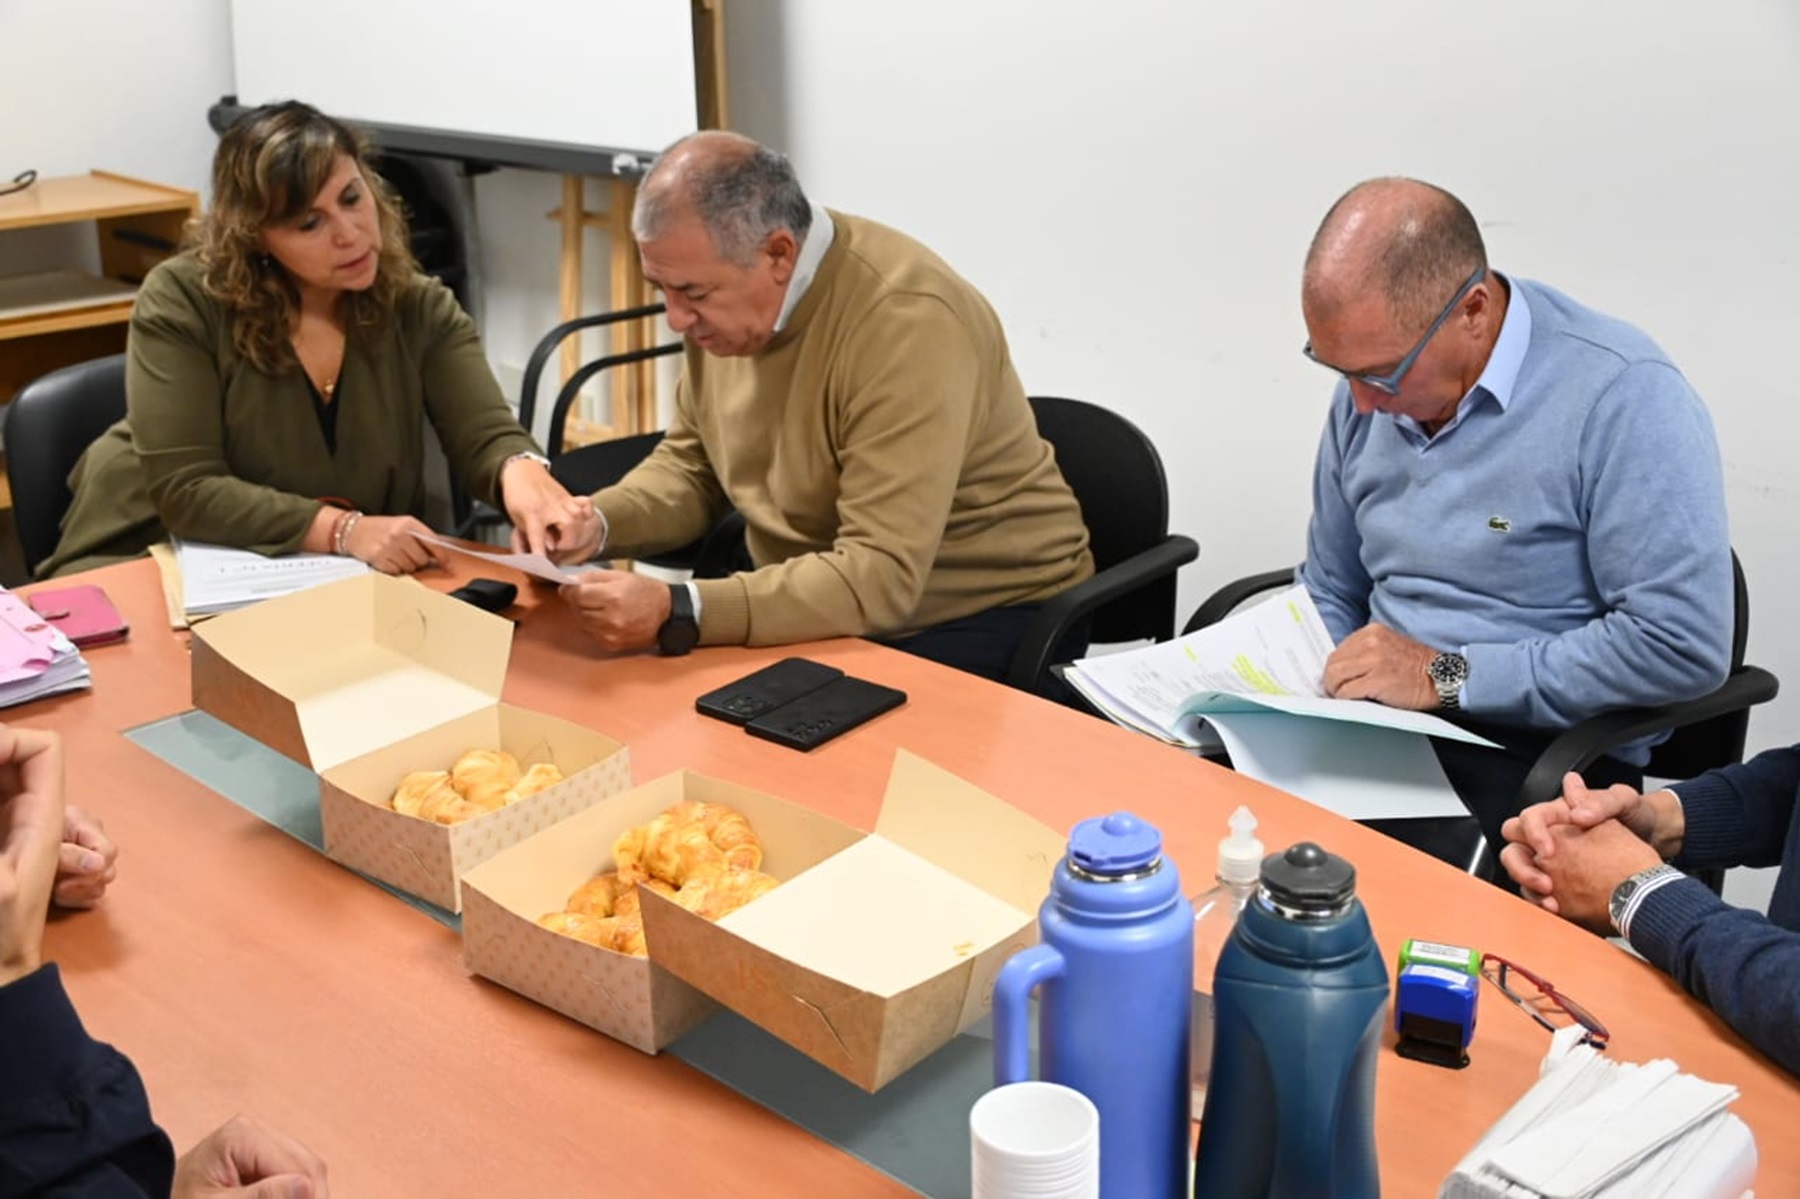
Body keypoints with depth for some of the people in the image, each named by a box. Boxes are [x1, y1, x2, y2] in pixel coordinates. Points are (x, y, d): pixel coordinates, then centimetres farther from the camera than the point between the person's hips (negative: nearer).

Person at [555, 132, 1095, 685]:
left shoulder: (907, 323, -29)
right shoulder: (724, 293, -4)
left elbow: (880, 578, -33)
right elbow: (691, 465, 9)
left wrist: (677, 613, -40)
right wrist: (595, 522, -11)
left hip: (972, 619, -6)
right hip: (801, 595, 7)